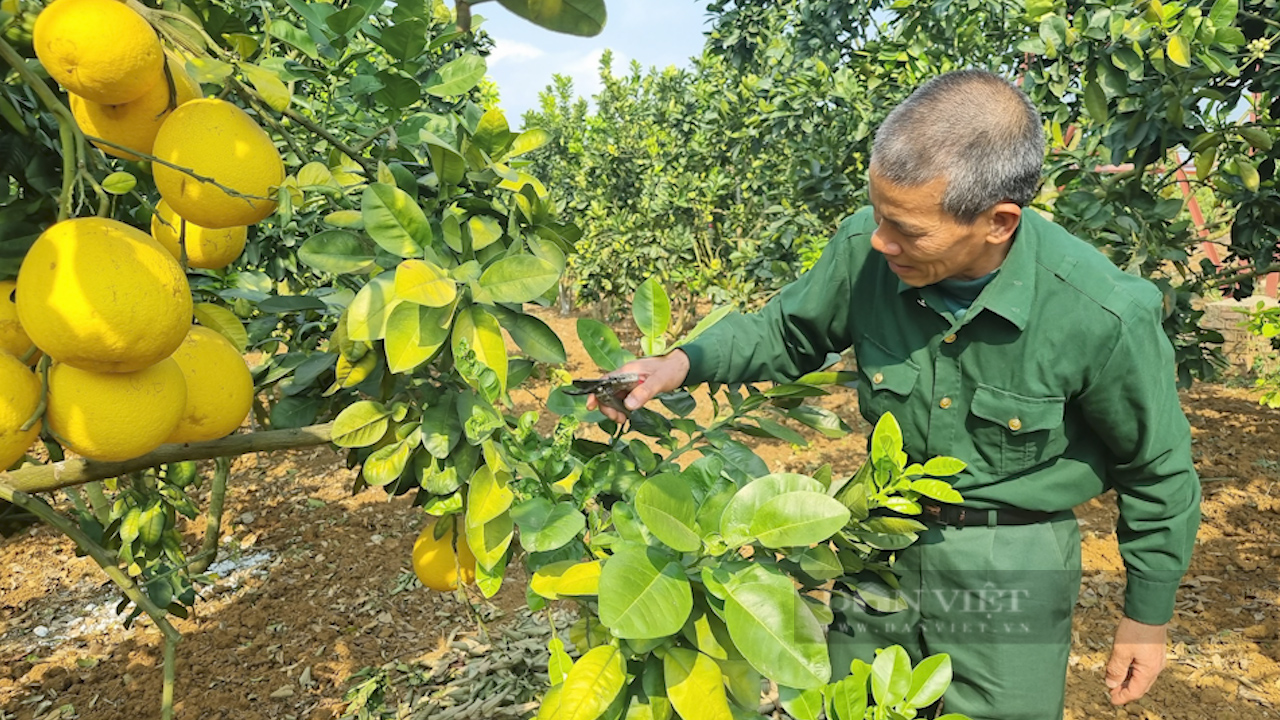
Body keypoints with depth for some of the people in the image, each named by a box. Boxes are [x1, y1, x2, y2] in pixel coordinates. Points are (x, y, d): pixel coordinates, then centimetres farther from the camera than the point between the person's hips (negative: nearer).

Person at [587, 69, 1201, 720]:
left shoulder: (1104, 316, -25)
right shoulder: (865, 250, -19)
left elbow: (1157, 472, -7)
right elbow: (789, 331, 2)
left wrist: (1149, 615, 4)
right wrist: (685, 363, -15)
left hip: (1011, 570, -3)